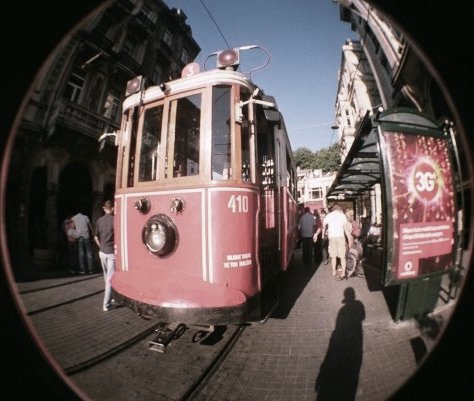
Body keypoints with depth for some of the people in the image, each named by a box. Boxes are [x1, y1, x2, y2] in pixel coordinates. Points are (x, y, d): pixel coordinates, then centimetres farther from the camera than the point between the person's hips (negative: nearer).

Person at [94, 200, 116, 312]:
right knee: (110, 278, -1)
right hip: (112, 252, -6)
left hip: (102, 252, 6)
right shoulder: (114, 220, -13)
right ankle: (106, 304, 1)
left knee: (107, 277, 20)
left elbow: (96, 237, 11)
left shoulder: (99, 220, 4)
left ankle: (109, 297, 36)